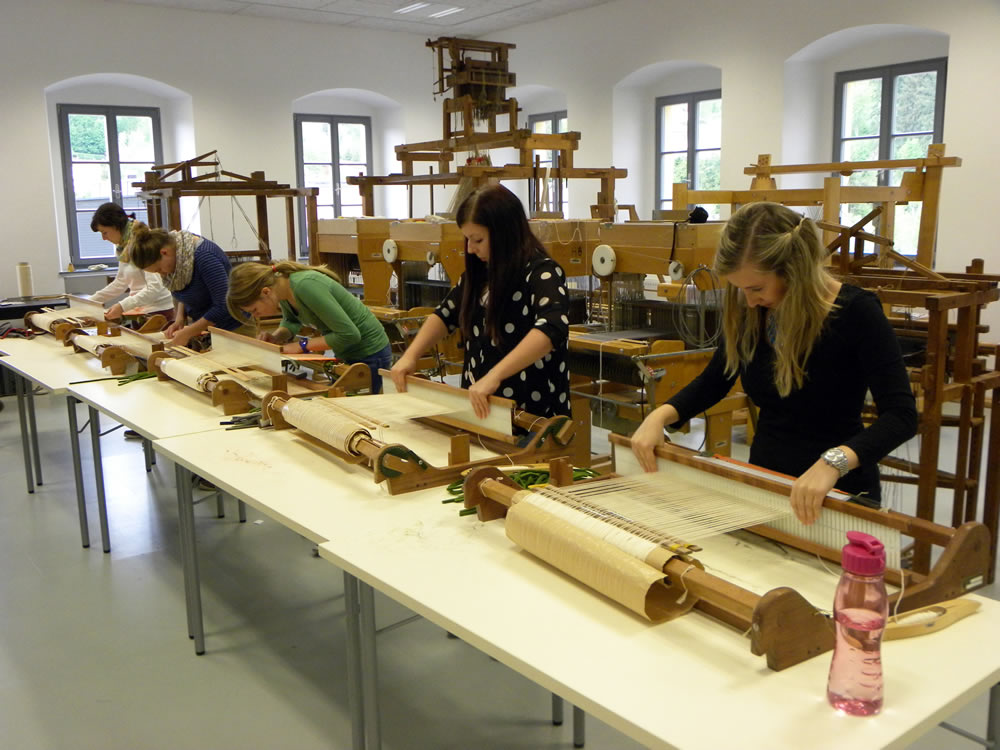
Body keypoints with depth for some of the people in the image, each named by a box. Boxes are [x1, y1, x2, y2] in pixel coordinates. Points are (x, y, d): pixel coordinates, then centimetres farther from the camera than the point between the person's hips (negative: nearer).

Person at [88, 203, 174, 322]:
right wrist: (91, 301, 17)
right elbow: (120, 283, 22)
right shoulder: (123, 246, 11)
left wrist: (123, 306, -30)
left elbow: (155, 287, -24)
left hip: (158, 311, -8)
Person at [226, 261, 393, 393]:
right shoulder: (282, 284, -5)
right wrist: (276, 337, -5)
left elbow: (349, 334, -30)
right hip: (346, 353, 9)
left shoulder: (305, 286, -31)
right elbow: (291, 321, 17)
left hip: (369, 354, -9)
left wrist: (302, 345, -23)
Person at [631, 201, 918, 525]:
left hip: (838, 492, -3)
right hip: (765, 481, 4)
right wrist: (660, 415, -8)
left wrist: (833, 462, -40)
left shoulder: (855, 311, -17)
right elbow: (714, 381, 9)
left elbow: (901, 415, -24)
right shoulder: (748, 312, -5)